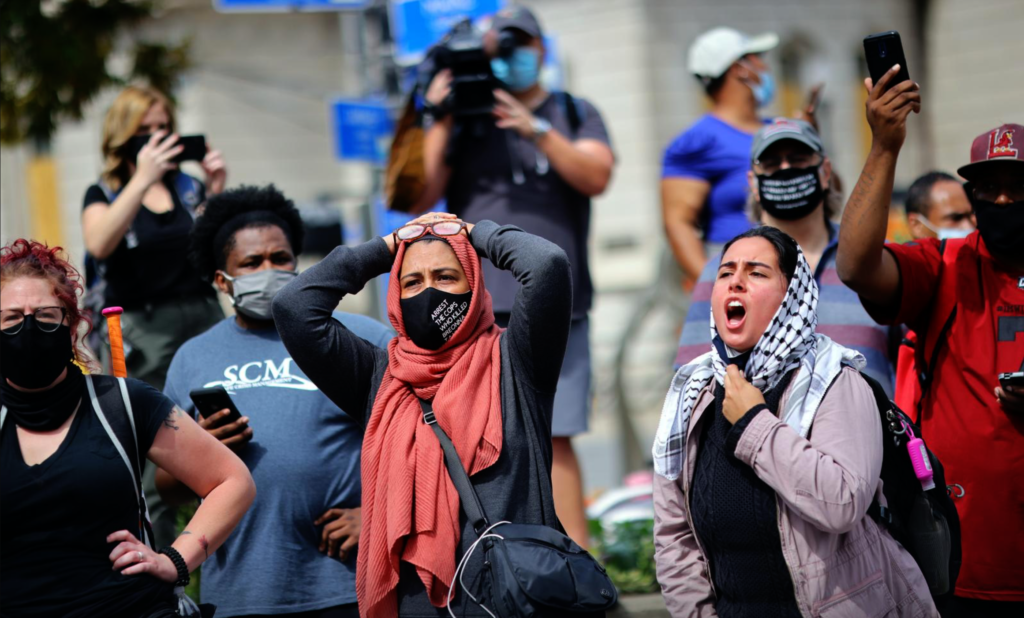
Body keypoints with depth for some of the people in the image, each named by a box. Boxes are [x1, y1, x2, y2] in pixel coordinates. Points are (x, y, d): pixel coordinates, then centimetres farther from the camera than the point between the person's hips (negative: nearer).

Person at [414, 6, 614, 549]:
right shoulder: (463, 121, 13)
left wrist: (537, 131, -15)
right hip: (475, 306, 0)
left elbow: (596, 177, -4)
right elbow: (420, 197, 3)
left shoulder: (574, 113, 15)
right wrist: (441, 122, -4)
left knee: (555, 438, -4)